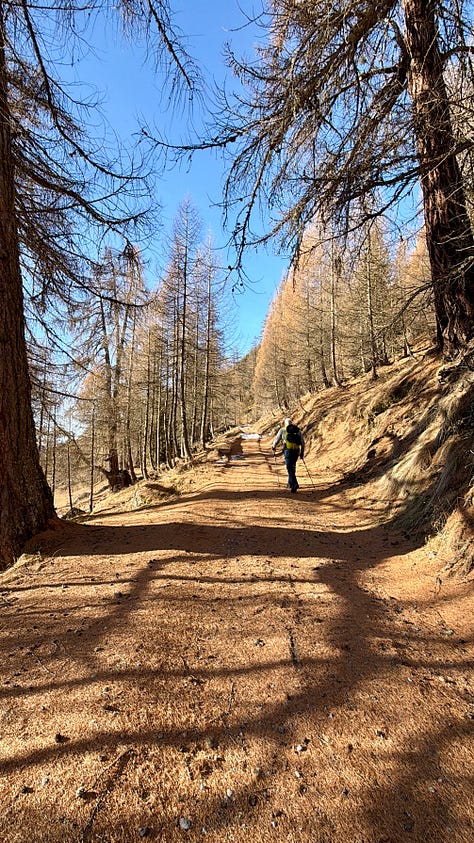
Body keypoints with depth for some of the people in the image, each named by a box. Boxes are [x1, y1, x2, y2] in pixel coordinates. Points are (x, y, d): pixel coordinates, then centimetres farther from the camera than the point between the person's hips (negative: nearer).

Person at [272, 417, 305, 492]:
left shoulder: (282, 430, 9)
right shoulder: (298, 430, 18)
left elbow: (277, 439, 15)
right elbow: (302, 442, 15)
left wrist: (273, 447, 33)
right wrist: (302, 453, 20)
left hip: (288, 450, -4)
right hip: (296, 451, 4)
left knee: (290, 468, -6)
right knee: (292, 467, 19)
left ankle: (294, 484, -19)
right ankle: (290, 483, 27)